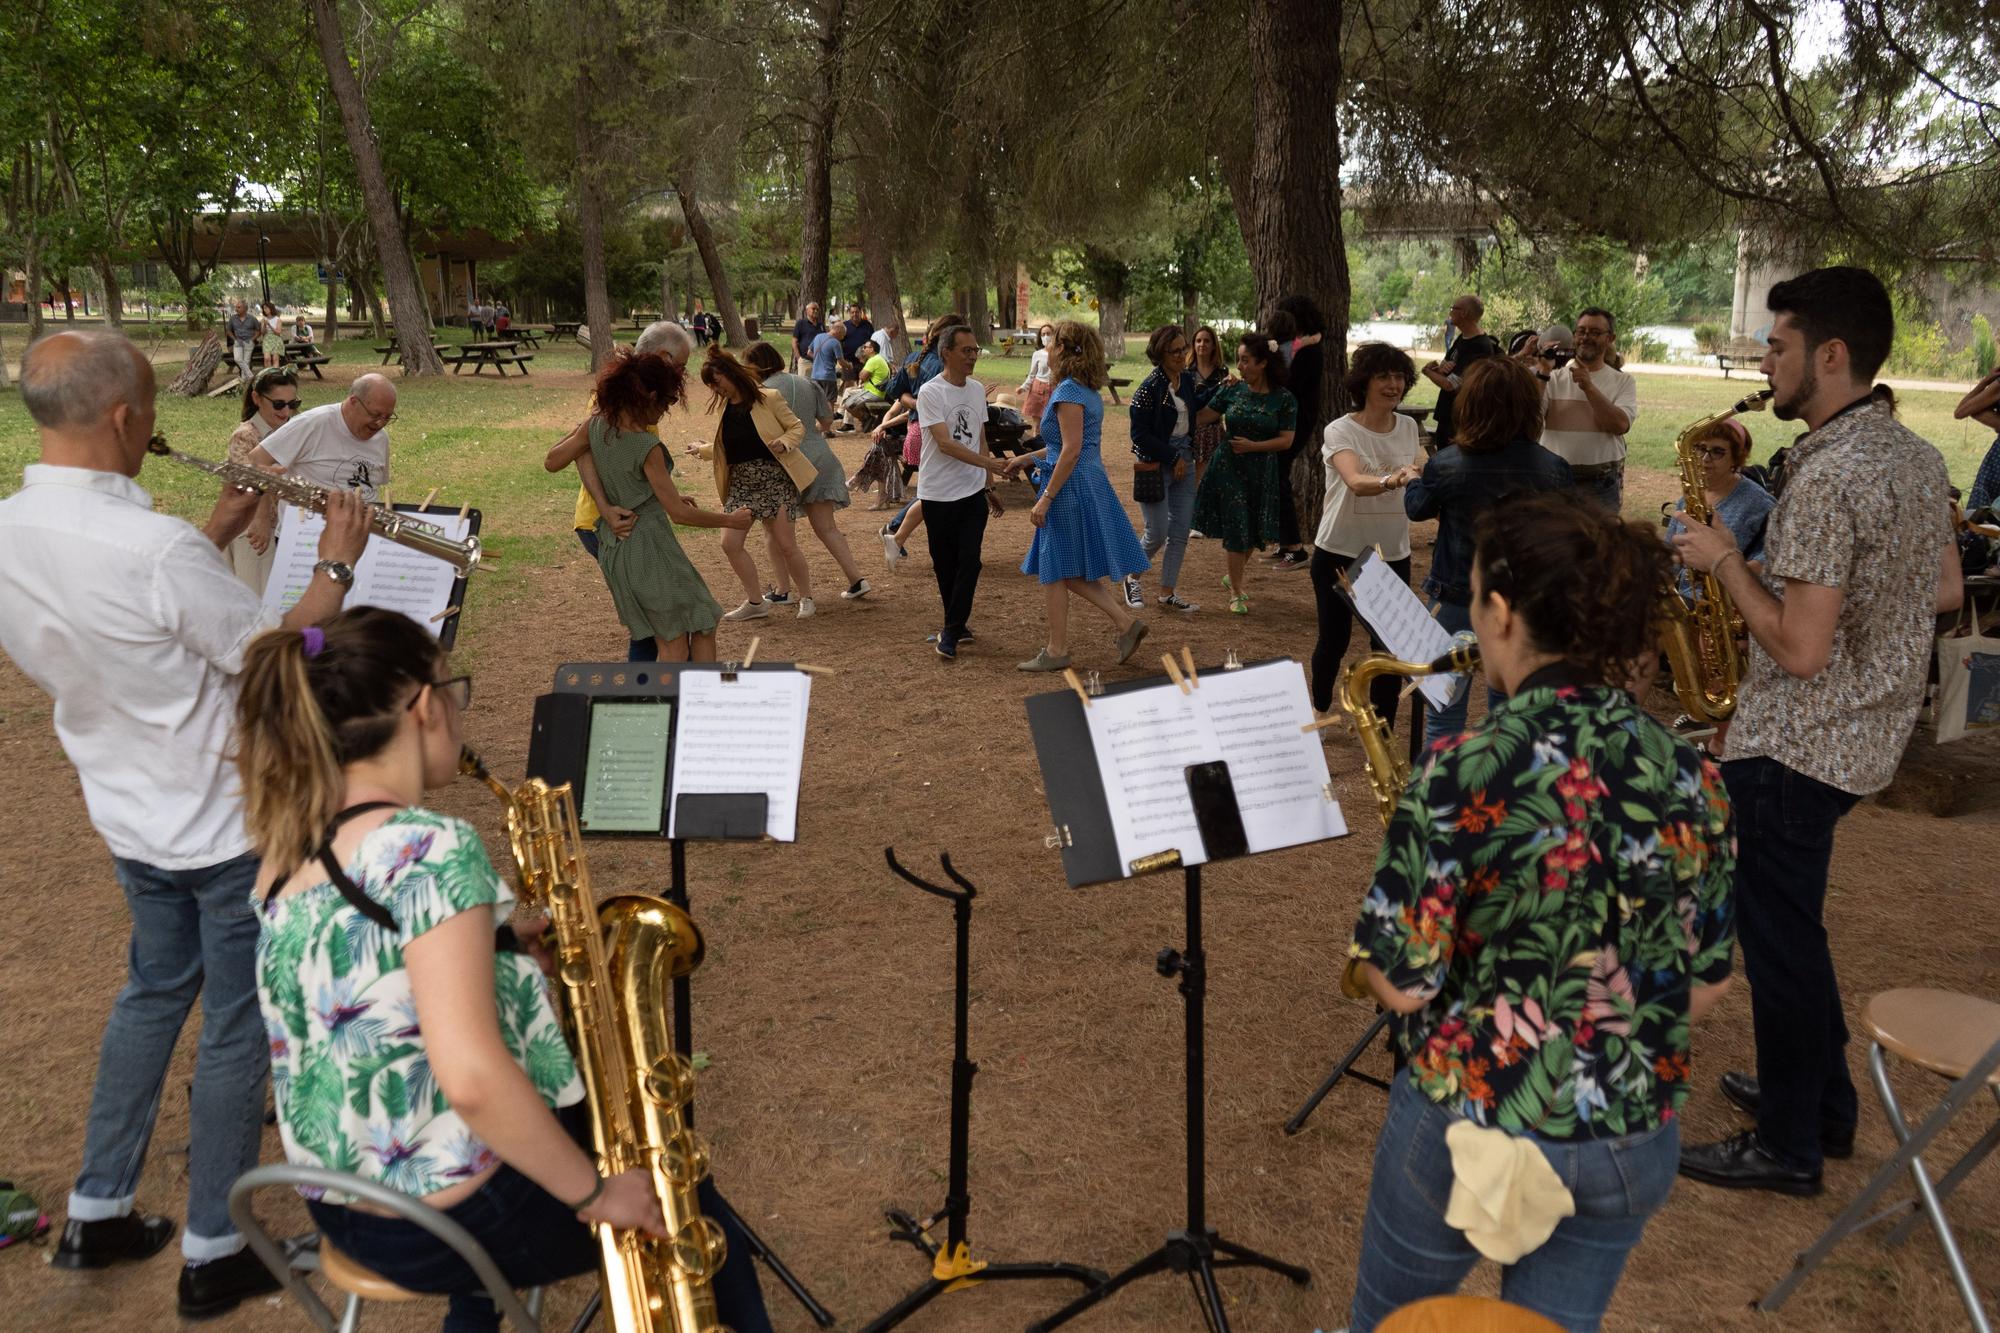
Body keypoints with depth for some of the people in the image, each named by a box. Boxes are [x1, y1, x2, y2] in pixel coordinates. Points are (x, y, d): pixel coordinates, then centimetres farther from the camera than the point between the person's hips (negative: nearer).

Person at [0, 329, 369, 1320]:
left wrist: (218, 531, 8)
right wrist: (337, 563, -7)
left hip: (130, 818, 7)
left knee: (154, 990, 27)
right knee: (238, 1027, 9)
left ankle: (97, 1213, 37)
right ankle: (213, 1256, 22)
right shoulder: (157, 547, -30)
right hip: (228, 825, -7)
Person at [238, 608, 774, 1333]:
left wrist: (500, 955, 6)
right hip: (456, 1218, -8)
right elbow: (471, 1077, -33)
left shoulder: (286, 854, 1)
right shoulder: (428, 846, -26)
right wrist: (593, 1194, -21)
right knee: (694, 1210, 16)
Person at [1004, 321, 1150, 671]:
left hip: (1071, 486, -10)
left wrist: (1045, 499, -21)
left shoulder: (1068, 391, -17)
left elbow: (1071, 450, -22)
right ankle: (1125, 620, 9)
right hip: (1091, 482, 10)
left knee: (1056, 571, 2)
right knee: (1073, 571, 16)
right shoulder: (1089, 390, 13)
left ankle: (1056, 651, 11)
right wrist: (1028, 459, 23)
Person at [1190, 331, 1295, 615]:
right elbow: (1201, 417, -1)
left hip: (1262, 472, 1)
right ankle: (1236, 593, 9)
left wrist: (1252, 446, -16)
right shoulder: (1231, 390, -2)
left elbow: (1286, 440, -6)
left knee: (1254, 531, 10)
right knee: (1236, 528, -3)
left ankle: (1233, 577, 36)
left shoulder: (1284, 399, -6)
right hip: (1229, 467, -1)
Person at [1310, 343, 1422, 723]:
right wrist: (1392, 480, -53)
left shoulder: (1408, 427, 2)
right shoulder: (1341, 431, -15)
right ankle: (1320, 711, 38)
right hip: (1340, 553, -3)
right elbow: (1356, 482, -36)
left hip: (1393, 554, 4)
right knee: (1334, 640, 10)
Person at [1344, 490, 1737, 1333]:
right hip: (1638, 1145, 5)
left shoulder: (1467, 771, -23)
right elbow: (1706, 986, 3)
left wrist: (1372, 949, 3)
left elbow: (1401, 984, -18)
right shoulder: (1691, 775, -6)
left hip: (1466, 1129, -4)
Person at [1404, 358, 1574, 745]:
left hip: (1457, 601, -2)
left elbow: (1416, 509, 4)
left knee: (1444, 715, 10)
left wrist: (1416, 479, 24)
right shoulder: (1554, 469, -10)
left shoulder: (1446, 465, -17)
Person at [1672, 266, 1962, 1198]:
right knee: (1790, 919, 23)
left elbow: (1800, 650, -26)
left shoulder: (1828, 477, -24)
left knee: (1778, 935, 4)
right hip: (1866, 736, 10)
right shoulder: (1915, 457, 6)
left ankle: (1788, 1146, 19)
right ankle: (1821, 1099, 37)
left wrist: (1725, 563, -14)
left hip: (1795, 749, -10)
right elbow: (1943, 592, 16)